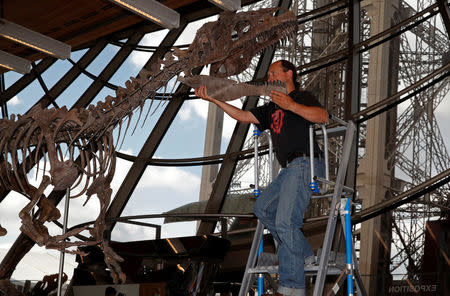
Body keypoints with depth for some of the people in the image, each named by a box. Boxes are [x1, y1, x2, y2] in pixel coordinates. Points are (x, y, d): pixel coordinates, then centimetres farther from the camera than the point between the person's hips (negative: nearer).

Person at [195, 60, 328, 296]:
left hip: (305, 164, -10)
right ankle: (302, 254, 13)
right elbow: (243, 116, 21)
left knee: (285, 221, -17)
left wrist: (291, 105, -24)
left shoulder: (302, 97, 2)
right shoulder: (272, 108, 27)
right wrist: (214, 99, 14)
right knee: (263, 208, 13)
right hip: (290, 169, 10)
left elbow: (323, 116, -17)